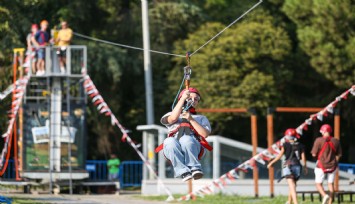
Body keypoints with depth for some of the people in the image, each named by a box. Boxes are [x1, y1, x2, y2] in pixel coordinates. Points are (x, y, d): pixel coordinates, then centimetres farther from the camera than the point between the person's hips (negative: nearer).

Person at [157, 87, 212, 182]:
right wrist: (183, 98, 5)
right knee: (170, 141, -38)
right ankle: (183, 172, -47)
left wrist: (191, 119, 5)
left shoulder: (201, 118, 35)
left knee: (187, 139, -38)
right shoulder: (170, 115, 34)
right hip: (173, 149, 0)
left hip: (194, 147, 0)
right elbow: (173, 118, 6)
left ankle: (194, 168, -47)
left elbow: (205, 134, 13)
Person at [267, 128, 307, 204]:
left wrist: (271, 163, 10)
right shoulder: (300, 146, 6)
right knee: (293, 185, 20)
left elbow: (280, 155, -1)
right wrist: (305, 167, 16)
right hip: (297, 166, 4)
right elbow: (303, 157, 4)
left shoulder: (286, 145, -3)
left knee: (292, 186, -11)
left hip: (288, 166, -4)